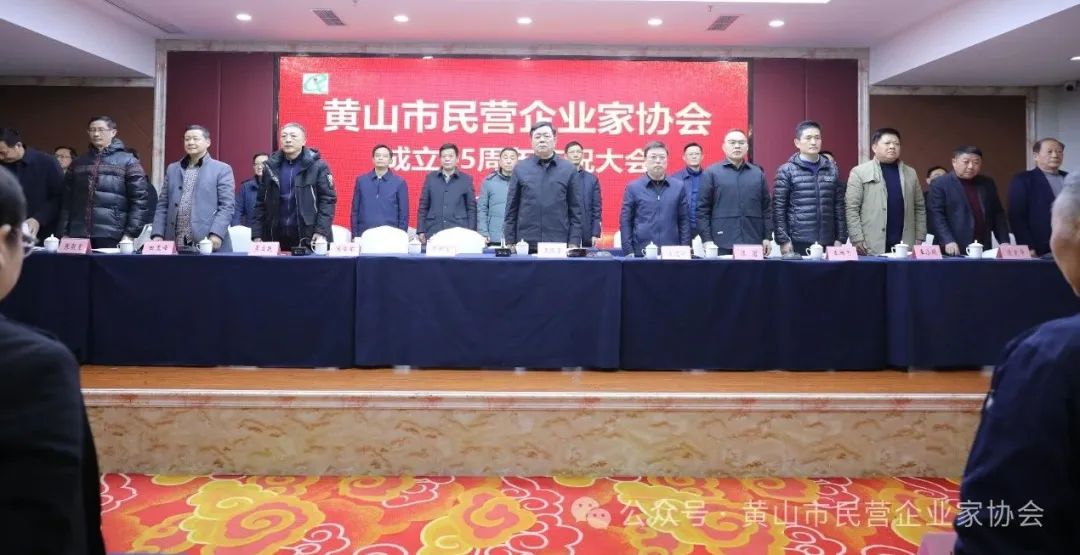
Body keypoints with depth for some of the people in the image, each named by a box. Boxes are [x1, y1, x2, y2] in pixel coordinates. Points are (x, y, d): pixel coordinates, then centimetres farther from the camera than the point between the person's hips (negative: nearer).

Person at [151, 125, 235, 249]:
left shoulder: (222, 169, 3)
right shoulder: (172, 169, 17)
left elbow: (226, 206, -5)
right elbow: (162, 205, 15)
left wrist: (216, 234, -17)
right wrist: (157, 235, 3)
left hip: (207, 242, -4)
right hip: (174, 243, 4)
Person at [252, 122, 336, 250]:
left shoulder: (317, 166, -2)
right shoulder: (270, 167, 9)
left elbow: (328, 200, -5)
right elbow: (260, 203, 11)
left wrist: (322, 232, -15)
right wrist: (257, 235, 4)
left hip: (308, 238, -3)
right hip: (276, 236, 4)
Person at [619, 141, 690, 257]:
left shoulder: (679, 186, 7)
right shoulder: (633, 187, 3)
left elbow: (684, 221, 8)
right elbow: (625, 222, 2)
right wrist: (629, 252, -5)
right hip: (641, 253, -1)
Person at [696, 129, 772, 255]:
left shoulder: (758, 173, 13)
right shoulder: (711, 173, 3)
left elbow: (766, 207, 14)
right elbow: (702, 208, -1)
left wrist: (767, 237, 7)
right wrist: (707, 239, -8)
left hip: (753, 243, 3)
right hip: (722, 244, -3)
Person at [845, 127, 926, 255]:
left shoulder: (910, 173, 15)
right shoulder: (859, 172, 1)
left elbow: (919, 208, 15)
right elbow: (851, 208, -4)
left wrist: (919, 239, 8)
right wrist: (857, 240, -11)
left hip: (904, 245, 4)